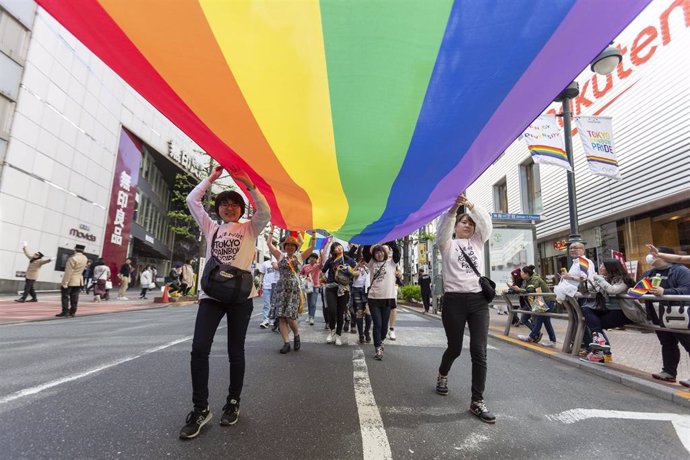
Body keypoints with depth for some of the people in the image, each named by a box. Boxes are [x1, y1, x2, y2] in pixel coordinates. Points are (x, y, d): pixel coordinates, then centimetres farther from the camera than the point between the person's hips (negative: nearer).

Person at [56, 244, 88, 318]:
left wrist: (64, 283, -17)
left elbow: (68, 272, -19)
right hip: (79, 281, 7)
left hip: (70, 281, -7)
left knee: (65, 297, 1)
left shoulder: (73, 258, -18)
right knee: (74, 298, 9)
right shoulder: (84, 258, 5)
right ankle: (72, 313, 11)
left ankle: (65, 312, 0)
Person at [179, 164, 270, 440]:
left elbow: (265, 212, -9)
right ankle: (200, 409, 7)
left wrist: (248, 184, -13)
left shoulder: (249, 228, 10)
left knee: (235, 352, 6)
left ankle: (233, 402, 24)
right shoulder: (211, 228, 17)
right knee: (199, 348, -8)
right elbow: (192, 200, 12)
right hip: (211, 293, 2)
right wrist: (211, 178, 9)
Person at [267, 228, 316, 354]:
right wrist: (272, 228, 12)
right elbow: (269, 243, 10)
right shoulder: (280, 256, 12)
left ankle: (297, 335, 18)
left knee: (290, 317, -9)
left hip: (295, 289, -2)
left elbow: (312, 246, 8)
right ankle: (286, 343, 2)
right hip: (281, 288, 2)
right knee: (281, 317, -4)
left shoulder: (300, 257, 11)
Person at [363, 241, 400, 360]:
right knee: (377, 324, -3)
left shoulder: (391, 263, 5)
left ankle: (380, 341, 37)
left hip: (388, 298, 1)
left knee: (384, 325, 11)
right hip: (374, 298, -1)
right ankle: (378, 349, 5)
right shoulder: (371, 264, 6)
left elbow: (396, 251, -9)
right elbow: (365, 252, -5)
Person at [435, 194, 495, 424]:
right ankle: (442, 374, 43)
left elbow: (486, 222, -4)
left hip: (478, 300, 3)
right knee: (455, 348, 11)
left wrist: (471, 206, -23)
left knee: (479, 351, -4)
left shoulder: (477, 242, 14)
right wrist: (453, 208, -34)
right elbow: (443, 227, -16)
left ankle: (477, 401, 8)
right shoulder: (447, 244, 7)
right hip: (454, 301, -2)